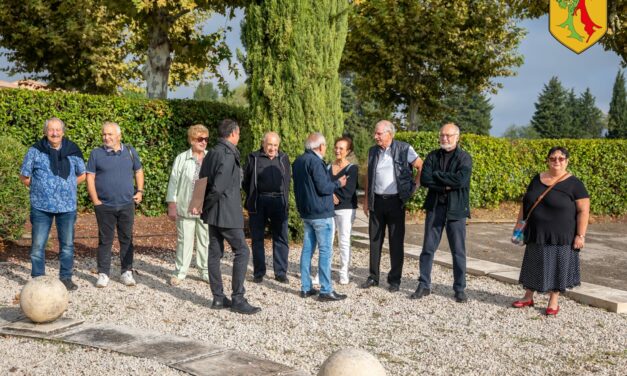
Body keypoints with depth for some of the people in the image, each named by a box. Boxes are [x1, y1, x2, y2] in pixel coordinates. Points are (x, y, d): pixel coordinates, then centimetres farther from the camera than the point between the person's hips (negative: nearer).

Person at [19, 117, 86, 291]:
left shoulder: (72, 150, 3)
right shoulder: (35, 151, -3)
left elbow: (82, 175, 15)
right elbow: (24, 177, 5)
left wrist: (67, 186, 8)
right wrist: (38, 188, 4)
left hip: (67, 206, 2)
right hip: (41, 206, -2)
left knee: (67, 244, 9)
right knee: (38, 245, 3)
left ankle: (66, 278, 21)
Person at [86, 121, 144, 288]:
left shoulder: (130, 151, 6)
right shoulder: (96, 153, 0)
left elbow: (138, 171, 17)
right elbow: (90, 178, 0)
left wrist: (139, 191, 4)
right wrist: (95, 201, -6)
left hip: (127, 204, 2)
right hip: (104, 206, -2)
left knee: (127, 239, 8)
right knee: (105, 240, 4)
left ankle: (127, 272, 17)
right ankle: (103, 274, 12)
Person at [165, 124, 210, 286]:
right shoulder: (181, 159, 0)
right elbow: (173, 182, 0)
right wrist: (172, 206, -4)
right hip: (185, 208, -2)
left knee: (206, 241, 7)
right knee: (184, 240, 4)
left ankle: (205, 271, 19)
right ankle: (180, 272, 15)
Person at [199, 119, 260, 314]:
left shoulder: (211, 153, 11)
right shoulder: (228, 155, -16)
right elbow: (218, 187, -22)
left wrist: (205, 206, 13)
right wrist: (207, 205, -8)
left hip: (213, 213, 9)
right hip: (227, 212, -9)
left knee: (215, 253, 10)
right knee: (242, 252, -3)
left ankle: (218, 298, 17)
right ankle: (237, 299, -2)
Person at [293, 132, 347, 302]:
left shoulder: (298, 161, 11)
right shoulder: (315, 161, -17)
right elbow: (323, 187, -19)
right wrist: (338, 183, -3)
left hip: (305, 212, 9)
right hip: (321, 213, -9)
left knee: (307, 249, 11)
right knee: (325, 251, -4)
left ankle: (306, 288, 15)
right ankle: (326, 291, -2)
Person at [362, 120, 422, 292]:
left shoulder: (404, 149, -6)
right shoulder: (372, 151, 8)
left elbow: (422, 167, -1)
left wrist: (414, 185, -4)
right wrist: (366, 200, 12)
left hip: (395, 201, -4)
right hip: (377, 201, 4)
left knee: (396, 241, 3)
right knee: (375, 239, 8)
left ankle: (394, 279, 11)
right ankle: (373, 277, 18)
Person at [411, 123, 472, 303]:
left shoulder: (464, 158, -1)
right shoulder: (432, 156, 8)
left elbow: (461, 179, -19)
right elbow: (424, 179, -6)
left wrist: (436, 175, -11)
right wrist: (445, 185, -16)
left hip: (456, 209, -3)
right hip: (434, 207, 3)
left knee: (458, 251, 4)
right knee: (428, 248, 6)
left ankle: (460, 289, 15)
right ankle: (424, 285, 17)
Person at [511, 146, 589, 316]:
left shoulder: (574, 183, -8)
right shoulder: (537, 179, 6)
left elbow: (583, 211, -10)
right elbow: (525, 203, 12)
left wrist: (580, 235, -15)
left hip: (561, 237, -4)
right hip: (537, 235, 4)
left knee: (557, 266, 5)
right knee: (534, 265, 12)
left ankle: (553, 302, 17)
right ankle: (528, 297, 24)